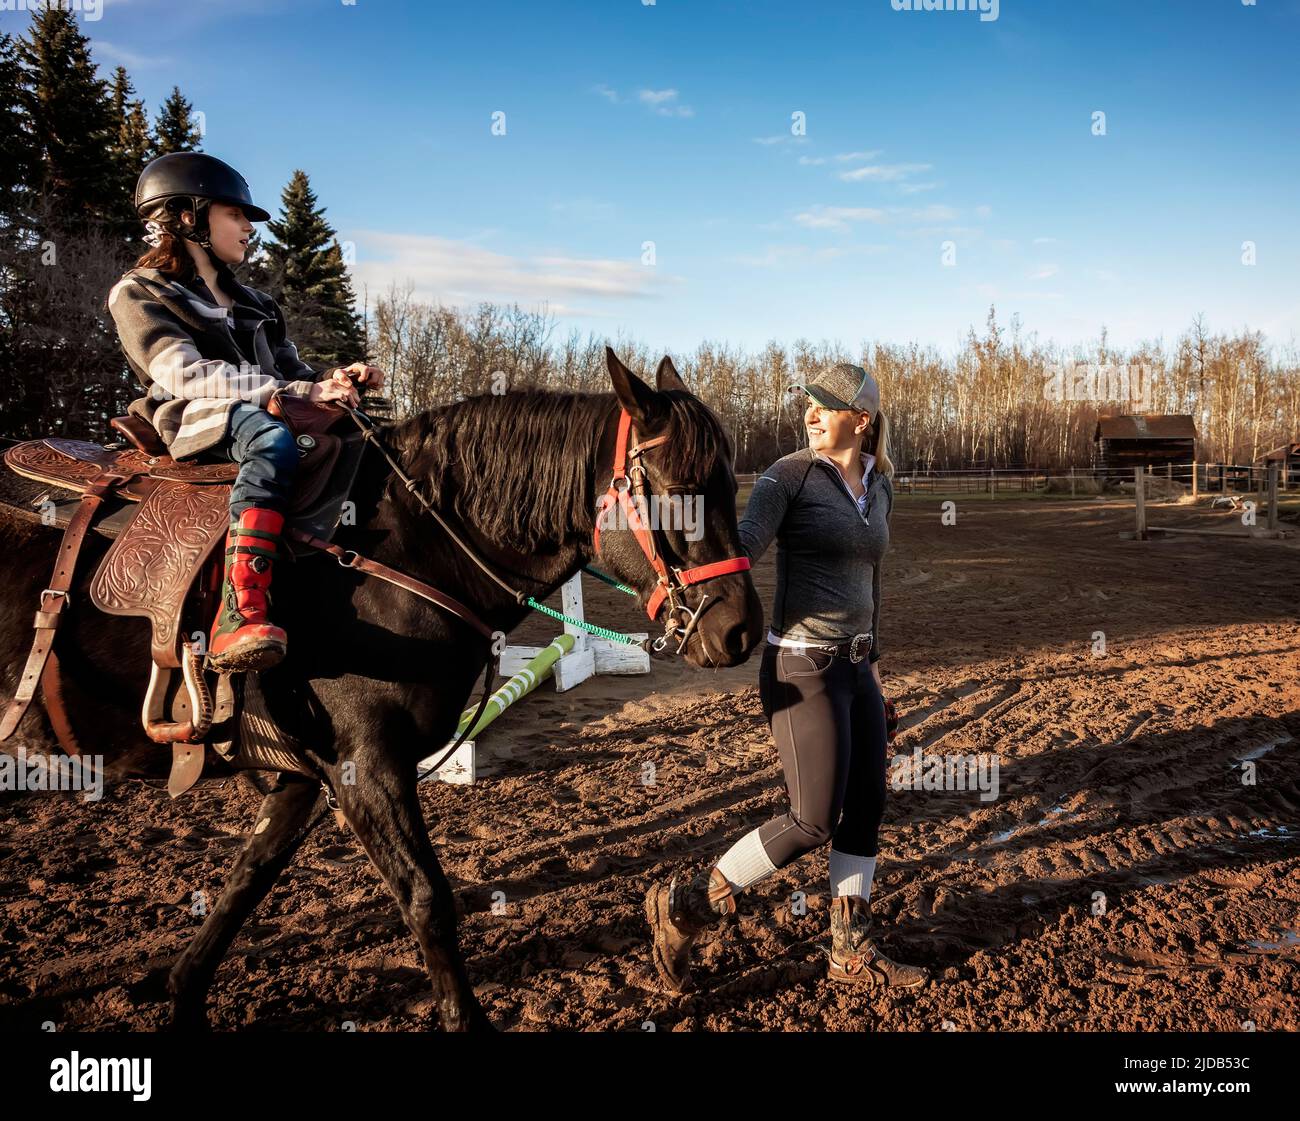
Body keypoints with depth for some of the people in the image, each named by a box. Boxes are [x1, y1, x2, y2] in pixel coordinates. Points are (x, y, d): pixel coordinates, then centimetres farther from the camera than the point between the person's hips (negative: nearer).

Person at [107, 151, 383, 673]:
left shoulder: (250, 302, 25)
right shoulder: (140, 293, 4)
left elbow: (290, 369, 21)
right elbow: (185, 375, -13)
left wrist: (336, 378, -4)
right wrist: (299, 391, -23)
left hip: (267, 414, 7)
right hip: (195, 424, -7)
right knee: (272, 438, -39)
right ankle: (238, 618, -50)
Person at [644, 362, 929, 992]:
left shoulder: (879, 487, 11)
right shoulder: (790, 475, -9)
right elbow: (746, 542, -26)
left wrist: (874, 671, 23)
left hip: (855, 667, 7)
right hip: (802, 669, -7)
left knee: (866, 810, 11)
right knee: (814, 822, -3)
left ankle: (851, 953, 28)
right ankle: (685, 904, 12)